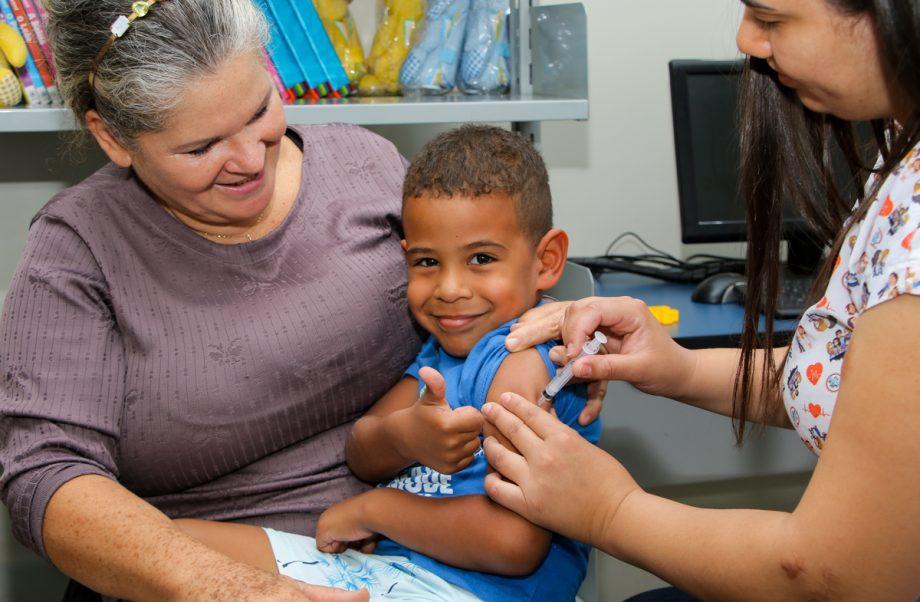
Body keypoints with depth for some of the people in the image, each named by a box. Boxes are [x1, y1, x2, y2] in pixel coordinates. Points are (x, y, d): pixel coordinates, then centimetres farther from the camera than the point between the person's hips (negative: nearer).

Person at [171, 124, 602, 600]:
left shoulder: (523, 361, -14)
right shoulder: (441, 347, 14)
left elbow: (515, 542, -24)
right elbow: (359, 455, 7)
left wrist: (374, 507, -10)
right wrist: (402, 436, -19)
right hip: (372, 563, 9)